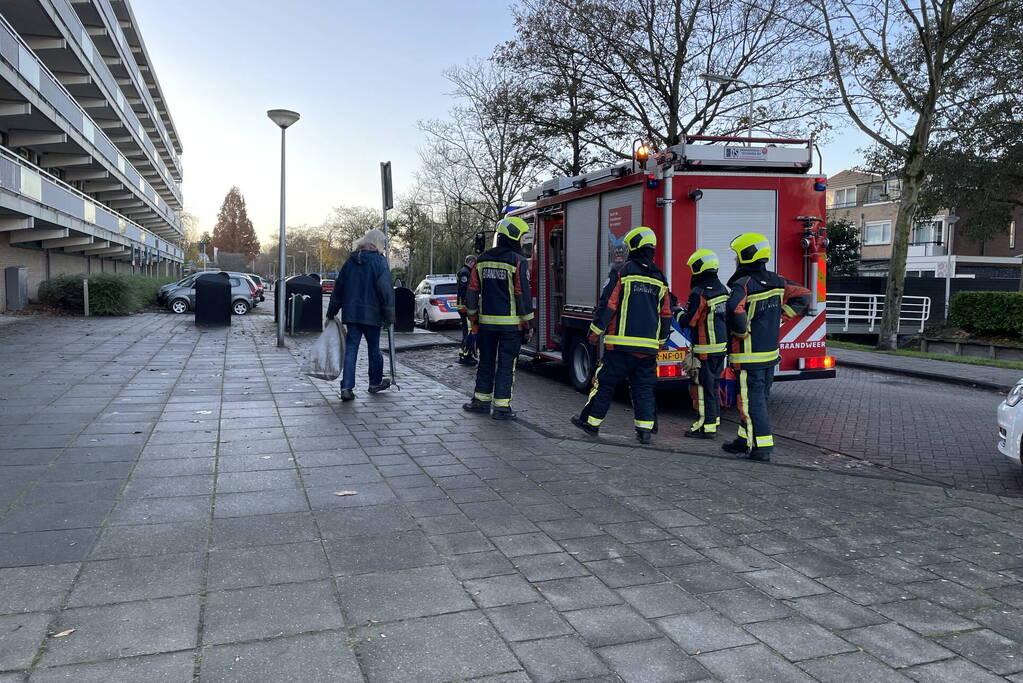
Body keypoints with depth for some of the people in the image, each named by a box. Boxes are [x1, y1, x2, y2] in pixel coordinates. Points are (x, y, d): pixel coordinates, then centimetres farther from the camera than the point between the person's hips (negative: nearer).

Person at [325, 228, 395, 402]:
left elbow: (338, 288, 14)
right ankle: (375, 382, 26)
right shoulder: (379, 261, -6)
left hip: (351, 313, 4)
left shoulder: (350, 261, 11)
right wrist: (389, 315, -9)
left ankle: (347, 387, -6)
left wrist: (331, 313, 20)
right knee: (374, 348, 12)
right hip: (372, 314, -4)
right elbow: (386, 290, -14)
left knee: (350, 349, 2)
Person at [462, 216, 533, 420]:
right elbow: (523, 295, -12)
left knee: (486, 361, 17)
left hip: (486, 321, 5)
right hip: (510, 323, -5)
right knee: (506, 365, 1)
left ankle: (481, 400, 25)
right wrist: (526, 323, -5)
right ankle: (501, 406, 4)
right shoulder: (518, 262, -10)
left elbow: (472, 291, 10)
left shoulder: (482, 260, 7)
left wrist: (473, 318, 18)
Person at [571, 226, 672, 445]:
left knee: (605, 383, 7)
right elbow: (666, 315, 15)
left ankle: (591, 421, 17)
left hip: (621, 344, -4)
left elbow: (607, 305, -9)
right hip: (649, 346, 4)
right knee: (644, 388, 9)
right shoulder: (660, 279, 11)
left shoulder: (622, 273, -5)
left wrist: (595, 330, 0)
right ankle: (645, 429, 4)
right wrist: (660, 341, 24)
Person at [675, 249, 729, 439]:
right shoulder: (723, 289, 9)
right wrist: (688, 309, 23)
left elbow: (687, 322, -17)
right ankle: (714, 419, 28)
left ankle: (707, 426, 0)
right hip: (722, 346, 9)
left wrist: (679, 313, 3)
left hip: (705, 349, -9)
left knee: (702, 386, -2)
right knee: (712, 384, 19)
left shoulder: (699, 293, -18)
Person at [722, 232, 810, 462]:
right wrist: (780, 314, 10)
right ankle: (745, 440, 31)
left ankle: (761, 448, 0)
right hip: (771, 353, 8)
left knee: (752, 401, -2)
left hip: (749, 356, -8)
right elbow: (803, 295, 14)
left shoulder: (743, 285, -20)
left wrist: (742, 332, -19)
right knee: (758, 398, 18)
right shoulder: (776, 282, 5)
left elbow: (734, 311, -38)